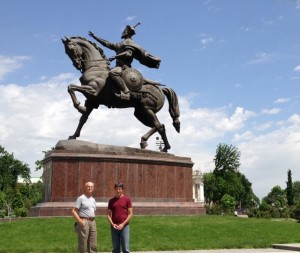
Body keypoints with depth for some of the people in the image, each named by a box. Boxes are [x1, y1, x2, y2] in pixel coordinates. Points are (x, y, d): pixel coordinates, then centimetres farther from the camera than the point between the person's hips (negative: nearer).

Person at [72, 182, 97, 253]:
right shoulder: (81, 198, -5)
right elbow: (74, 211, -9)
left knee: (93, 245, 8)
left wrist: (93, 220, 10)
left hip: (92, 222, 7)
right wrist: (80, 221, -18)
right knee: (82, 245, -3)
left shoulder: (93, 200, 16)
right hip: (84, 222, -7)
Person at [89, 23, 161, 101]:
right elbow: (107, 44, 30)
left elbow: (128, 54, -14)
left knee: (113, 73, -39)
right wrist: (95, 37, 31)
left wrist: (115, 57, -21)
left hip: (124, 66, -10)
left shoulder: (129, 42, 2)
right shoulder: (120, 44, 27)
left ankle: (125, 92, -43)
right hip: (119, 66, 10)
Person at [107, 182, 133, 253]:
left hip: (124, 226, -3)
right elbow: (108, 214, 9)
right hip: (114, 227, 3)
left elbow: (130, 214, -2)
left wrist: (123, 224, -9)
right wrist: (113, 224, -6)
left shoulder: (127, 199, 1)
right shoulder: (111, 201, 9)